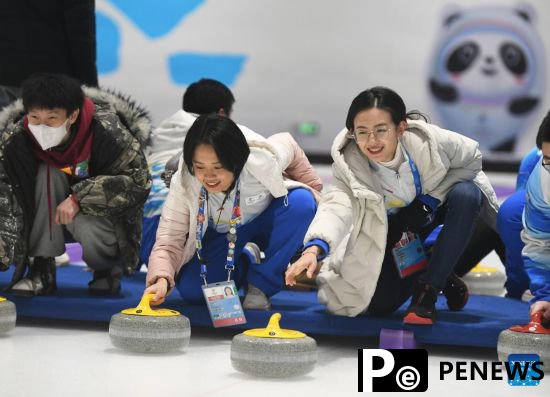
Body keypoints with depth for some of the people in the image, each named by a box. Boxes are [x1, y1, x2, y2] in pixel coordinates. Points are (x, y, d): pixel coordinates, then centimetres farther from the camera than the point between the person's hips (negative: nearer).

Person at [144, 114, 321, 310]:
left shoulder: (263, 160, -35)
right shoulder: (183, 183, -33)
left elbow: (289, 144, -11)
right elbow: (169, 239, -34)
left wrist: (314, 191, -6)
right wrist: (161, 279, -53)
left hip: (267, 220, 0)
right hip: (221, 233, 0)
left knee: (301, 201, -32)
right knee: (190, 289, -22)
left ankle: (261, 284, -15)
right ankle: (243, 267, 11)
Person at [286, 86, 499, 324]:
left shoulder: (429, 140, -34)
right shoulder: (348, 164, -32)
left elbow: (472, 159, -16)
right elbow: (338, 205, -47)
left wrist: (432, 198, -25)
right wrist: (314, 249, -65)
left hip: (436, 206, -1)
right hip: (393, 222, 1)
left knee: (466, 194, -35)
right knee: (379, 304, -11)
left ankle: (427, 290, -24)